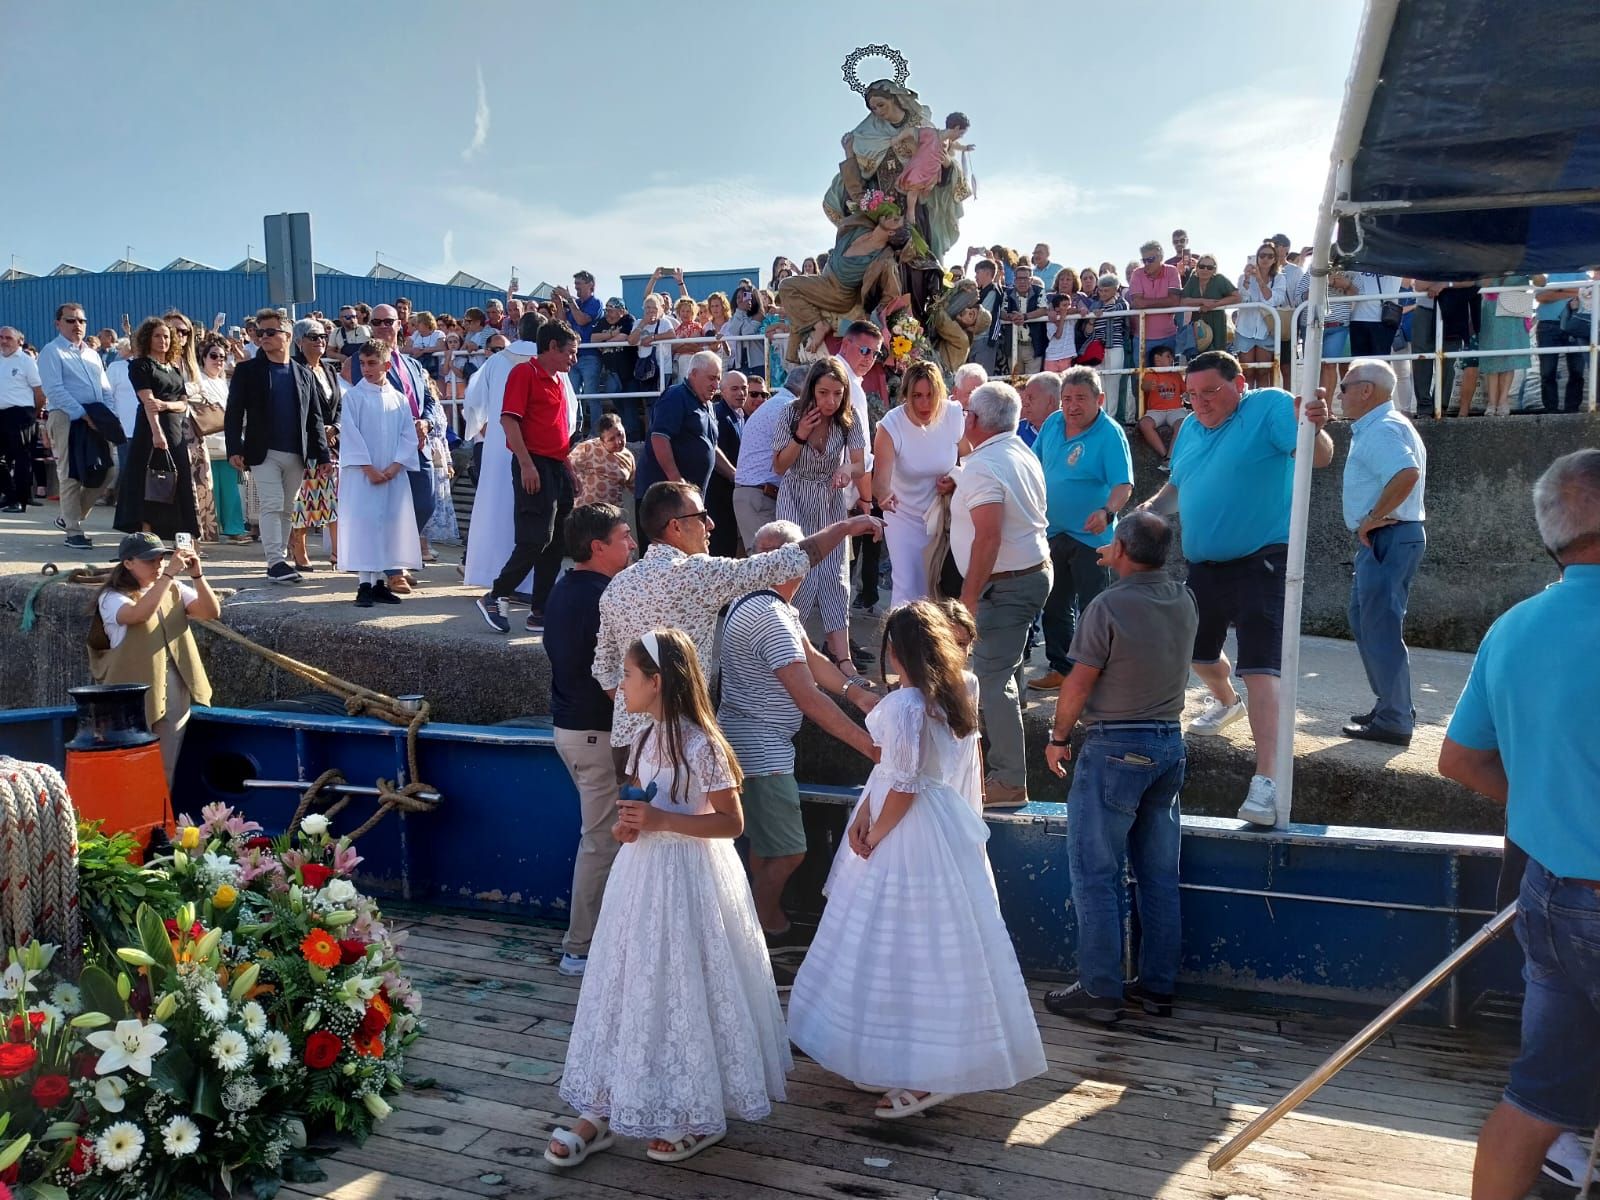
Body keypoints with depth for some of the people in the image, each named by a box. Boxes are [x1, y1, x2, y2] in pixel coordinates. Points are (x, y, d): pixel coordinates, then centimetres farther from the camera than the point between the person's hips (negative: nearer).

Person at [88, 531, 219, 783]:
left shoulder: (175, 590, 7)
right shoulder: (112, 597, -9)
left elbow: (212, 612, -4)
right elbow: (140, 614, -29)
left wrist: (197, 575, -17)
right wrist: (169, 574, -32)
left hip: (175, 695, 5)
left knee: (167, 769, 13)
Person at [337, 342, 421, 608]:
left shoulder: (398, 399, 8)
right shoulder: (354, 396, -1)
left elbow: (409, 436, 4)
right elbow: (350, 434, -7)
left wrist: (395, 466, -9)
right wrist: (368, 468, -13)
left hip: (392, 474, 3)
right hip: (361, 474, -3)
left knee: (389, 524, 5)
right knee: (363, 523, -6)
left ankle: (380, 582, 14)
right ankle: (364, 585, -3)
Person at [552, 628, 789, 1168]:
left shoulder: (702, 745, -18)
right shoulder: (645, 740, 6)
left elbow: (733, 823, -17)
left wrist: (662, 821, -23)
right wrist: (628, 825, -3)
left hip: (689, 879, -7)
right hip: (642, 873, 7)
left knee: (684, 993, 4)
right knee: (627, 986, 10)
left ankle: (699, 1115, 22)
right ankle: (601, 1110, 19)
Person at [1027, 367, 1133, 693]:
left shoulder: (1110, 434, -17)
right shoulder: (1053, 423, 1)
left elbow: (1124, 485, -25)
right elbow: (1035, 465, 15)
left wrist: (1108, 512, -42)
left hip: (1090, 536, -7)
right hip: (1053, 532, 7)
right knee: (1054, 606, 16)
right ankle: (1061, 667, 30)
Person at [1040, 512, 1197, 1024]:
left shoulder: (1108, 606, -16)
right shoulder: (1184, 601, 3)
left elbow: (1079, 684, -13)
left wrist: (1058, 738, 0)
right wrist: (1122, 567, 32)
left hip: (1116, 749, -7)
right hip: (1170, 743, 7)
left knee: (1095, 874, 2)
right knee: (1160, 875, 12)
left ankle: (1099, 991, 5)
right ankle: (1158, 987, 20)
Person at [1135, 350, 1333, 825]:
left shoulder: (1270, 407, -10)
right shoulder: (1190, 428, 10)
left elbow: (1320, 458, -20)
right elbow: (1177, 486, 21)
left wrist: (1314, 428, -42)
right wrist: (1153, 506, 1)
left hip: (1260, 562, -8)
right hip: (1203, 565, 8)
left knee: (1260, 668, -17)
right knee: (1197, 651, 24)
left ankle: (1266, 780, -21)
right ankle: (1225, 702, 57)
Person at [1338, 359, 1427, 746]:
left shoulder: (1383, 430, -17)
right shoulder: (1374, 428, 17)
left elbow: (1407, 473, -34)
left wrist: (1372, 519, -25)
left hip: (1387, 538, -11)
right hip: (1379, 540, 11)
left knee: (1381, 628, -6)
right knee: (1364, 621, 18)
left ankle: (1394, 721, 0)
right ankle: (1391, 705, 26)